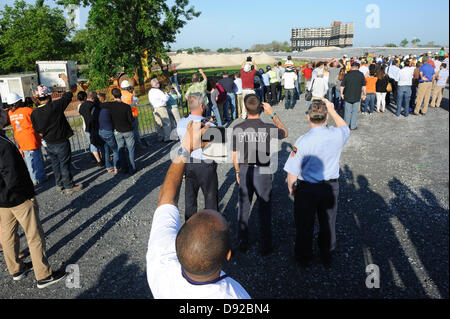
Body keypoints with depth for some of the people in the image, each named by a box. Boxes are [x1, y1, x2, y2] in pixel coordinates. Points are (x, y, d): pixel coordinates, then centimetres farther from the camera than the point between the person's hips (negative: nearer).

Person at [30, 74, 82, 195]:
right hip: (61, 143, -5)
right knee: (65, 164, 5)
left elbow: (38, 131, 4)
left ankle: (59, 184, 32)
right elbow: (68, 94, -9)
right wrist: (65, 80, 3)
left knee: (55, 164, 19)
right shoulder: (55, 106, -20)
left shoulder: (34, 113, -5)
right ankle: (69, 187, 13)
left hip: (49, 144, 5)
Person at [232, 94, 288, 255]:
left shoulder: (237, 129, -10)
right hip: (263, 172, -2)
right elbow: (285, 133, 6)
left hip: (245, 171, 2)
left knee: (243, 207, 18)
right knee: (264, 209, 12)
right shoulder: (268, 128, -16)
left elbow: (234, 155, -2)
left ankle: (243, 243, 31)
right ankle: (265, 246, 23)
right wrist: (272, 113, 3)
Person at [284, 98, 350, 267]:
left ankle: (304, 258, 37)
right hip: (331, 187, 4)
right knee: (328, 223, 23)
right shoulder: (337, 135, -15)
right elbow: (345, 128, 13)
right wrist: (332, 110, 13)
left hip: (307, 189, -3)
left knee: (305, 225, 17)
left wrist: (291, 188, 0)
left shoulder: (302, 142, -25)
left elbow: (292, 173, -19)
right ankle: (327, 257, 44)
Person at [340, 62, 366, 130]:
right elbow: (364, 86, 0)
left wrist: (341, 93, 12)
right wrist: (364, 94, 10)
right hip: (357, 97, 0)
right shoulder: (361, 74, -4)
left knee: (348, 111, 9)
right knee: (355, 112, 8)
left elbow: (342, 85, -1)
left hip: (348, 96, 1)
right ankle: (353, 126, 12)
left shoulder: (347, 74, -3)